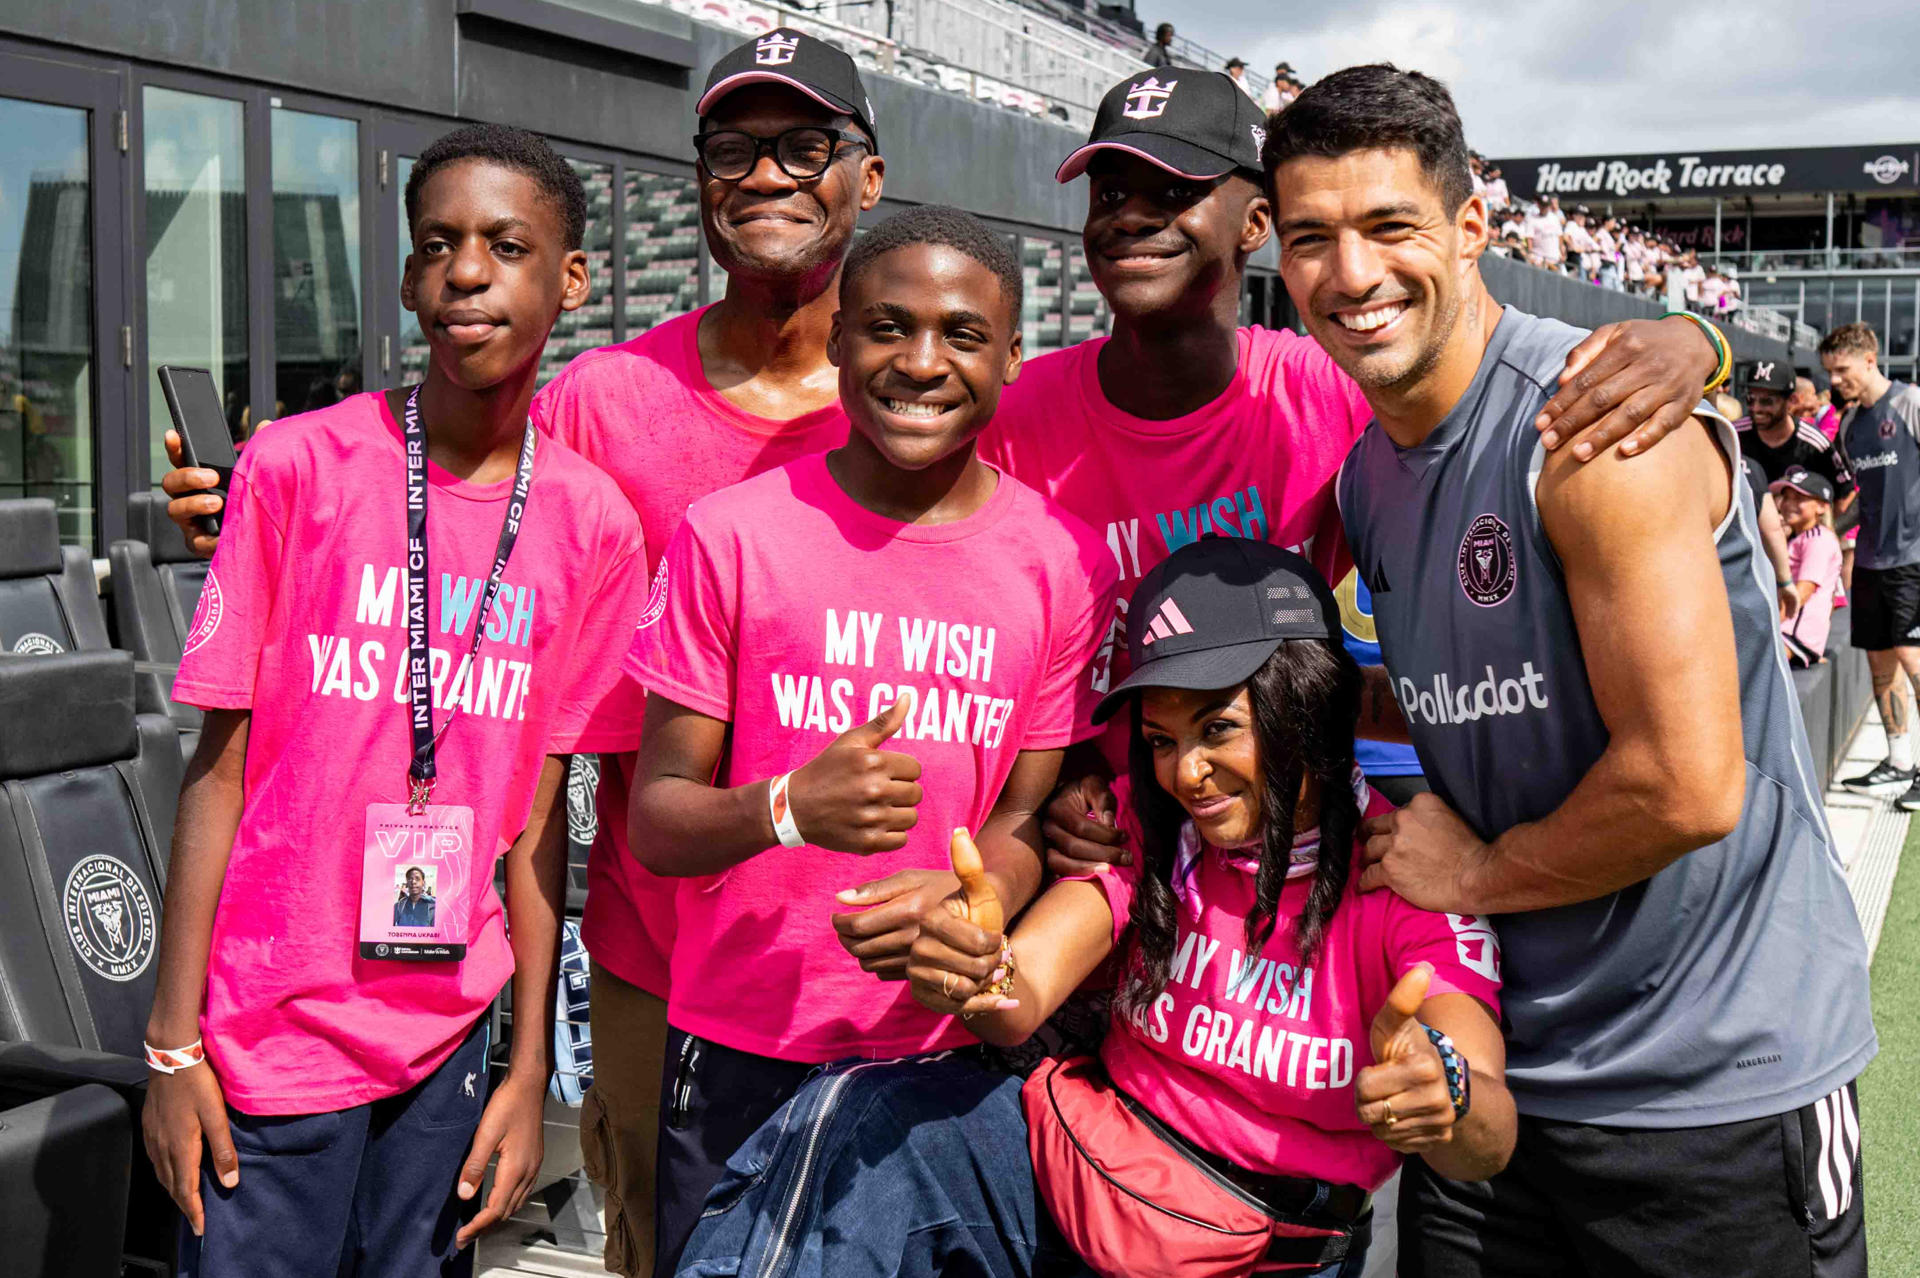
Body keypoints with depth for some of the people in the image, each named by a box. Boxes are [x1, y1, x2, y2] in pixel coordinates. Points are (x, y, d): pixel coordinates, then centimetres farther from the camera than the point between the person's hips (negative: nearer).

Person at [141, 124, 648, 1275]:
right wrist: (172, 1041, -4)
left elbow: (540, 805, 2)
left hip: (451, 1036, 2)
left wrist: (531, 1063, 3)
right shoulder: (298, 466, -7)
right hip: (273, 1037, -2)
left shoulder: (593, 523, -1)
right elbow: (220, 762, -4)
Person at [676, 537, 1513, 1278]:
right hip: (1076, 1168, 2)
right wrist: (979, 978, -39)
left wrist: (1441, 1093, -51)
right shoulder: (1147, 824, -1)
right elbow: (1023, 1002, -14)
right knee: (856, 1122, -20)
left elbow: (1489, 1139, -26)